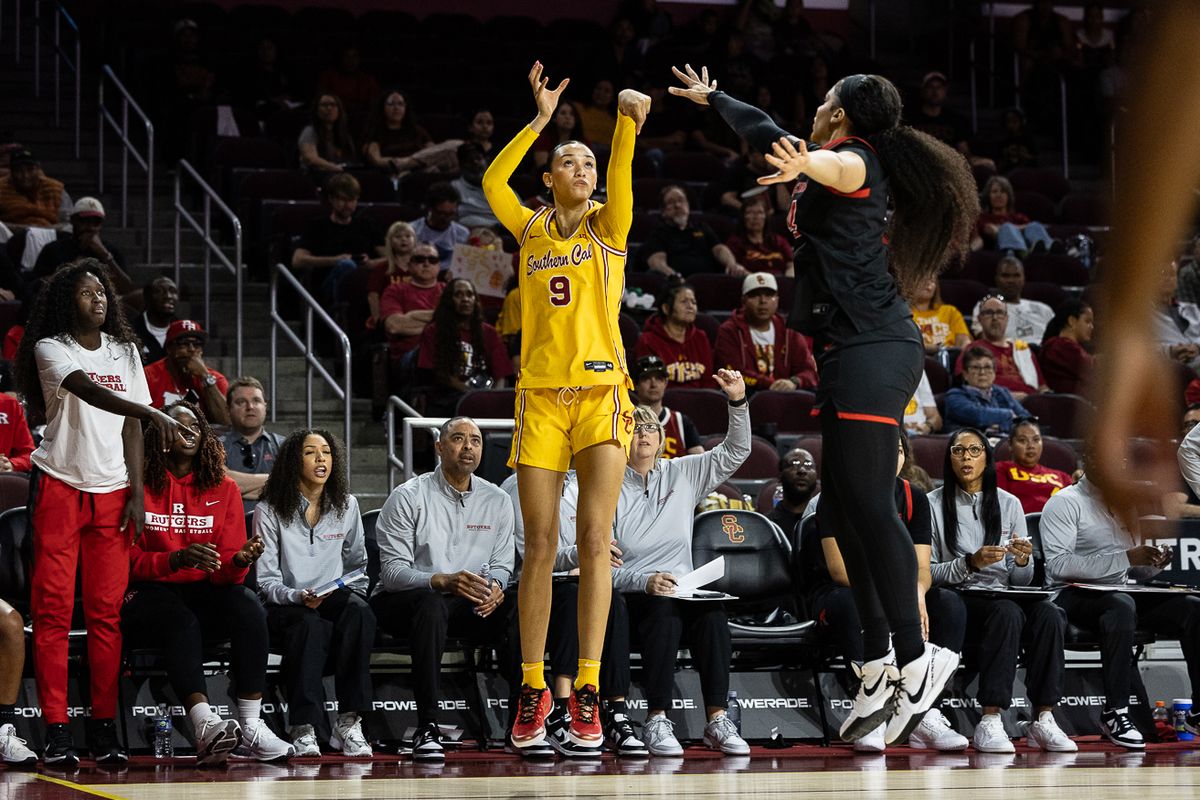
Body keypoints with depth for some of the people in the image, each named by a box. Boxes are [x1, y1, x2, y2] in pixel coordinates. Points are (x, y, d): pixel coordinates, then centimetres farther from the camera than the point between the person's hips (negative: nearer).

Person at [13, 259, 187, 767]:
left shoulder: (125, 351, 15)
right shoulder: (50, 348, -2)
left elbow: (130, 427, 13)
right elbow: (89, 391, -21)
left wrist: (137, 492, 3)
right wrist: (151, 413, -35)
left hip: (111, 491, 4)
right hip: (59, 486, -4)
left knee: (107, 611, 1)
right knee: (53, 610, -6)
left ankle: (105, 730, 3)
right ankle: (56, 733, -5)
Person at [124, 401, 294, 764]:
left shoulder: (223, 487, 9)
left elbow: (226, 568, 5)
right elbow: (129, 560, -6)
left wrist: (240, 560, -20)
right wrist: (177, 559, -24)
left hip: (204, 591, 3)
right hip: (149, 594, -3)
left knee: (249, 609, -28)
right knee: (181, 621, -37)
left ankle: (251, 727, -33)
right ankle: (206, 726, -48)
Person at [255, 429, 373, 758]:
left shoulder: (347, 506, 12)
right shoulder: (270, 512, 0)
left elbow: (358, 567, 21)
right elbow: (267, 582, -3)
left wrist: (351, 593, 3)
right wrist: (299, 597, -21)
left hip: (335, 599, 3)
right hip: (286, 608, -3)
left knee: (358, 611, -34)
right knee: (311, 625, -38)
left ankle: (349, 723, -35)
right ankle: (303, 730, -38)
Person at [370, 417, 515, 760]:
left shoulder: (497, 501, 9)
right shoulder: (408, 497, -5)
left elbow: (502, 565, 10)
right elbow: (392, 571, -12)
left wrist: (494, 586, -16)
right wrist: (443, 581, -30)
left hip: (469, 603, 4)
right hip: (400, 602, -4)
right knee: (432, 604, -40)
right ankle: (426, 727, -40)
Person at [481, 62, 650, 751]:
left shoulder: (609, 227, 7)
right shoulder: (531, 230, 12)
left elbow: (621, 176, -11)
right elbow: (493, 182, -2)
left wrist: (628, 119, -31)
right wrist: (542, 118, -5)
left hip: (600, 392, -1)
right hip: (541, 396, 1)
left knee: (595, 540, -8)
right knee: (540, 546, 0)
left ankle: (587, 690, -6)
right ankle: (533, 688, 6)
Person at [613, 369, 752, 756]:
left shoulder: (683, 474, 14)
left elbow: (735, 451, 8)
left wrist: (738, 402, -7)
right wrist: (645, 581, -21)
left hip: (684, 587, 3)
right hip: (630, 593, -3)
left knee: (712, 610, -31)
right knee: (664, 612, -36)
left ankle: (717, 720, -32)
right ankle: (656, 722, -34)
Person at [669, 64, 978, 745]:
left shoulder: (854, 158, -5)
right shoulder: (831, 164, 23)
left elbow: (841, 167, -31)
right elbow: (769, 133, 40)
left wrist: (809, 167, -52)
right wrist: (714, 97, 52)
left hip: (872, 349, -10)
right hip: (853, 353, 10)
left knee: (867, 501, -14)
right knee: (844, 500, 5)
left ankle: (915, 659, -13)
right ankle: (880, 666, 5)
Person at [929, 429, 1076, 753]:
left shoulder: (1009, 504, 14)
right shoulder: (935, 504, 4)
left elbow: (1021, 580, 13)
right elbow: (926, 572, -1)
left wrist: (1023, 562, -10)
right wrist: (970, 563, -16)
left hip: (1004, 595, 4)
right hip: (958, 602, -4)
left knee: (1048, 613, -28)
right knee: (1007, 612, -35)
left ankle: (1043, 720, -29)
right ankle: (989, 722, -38)